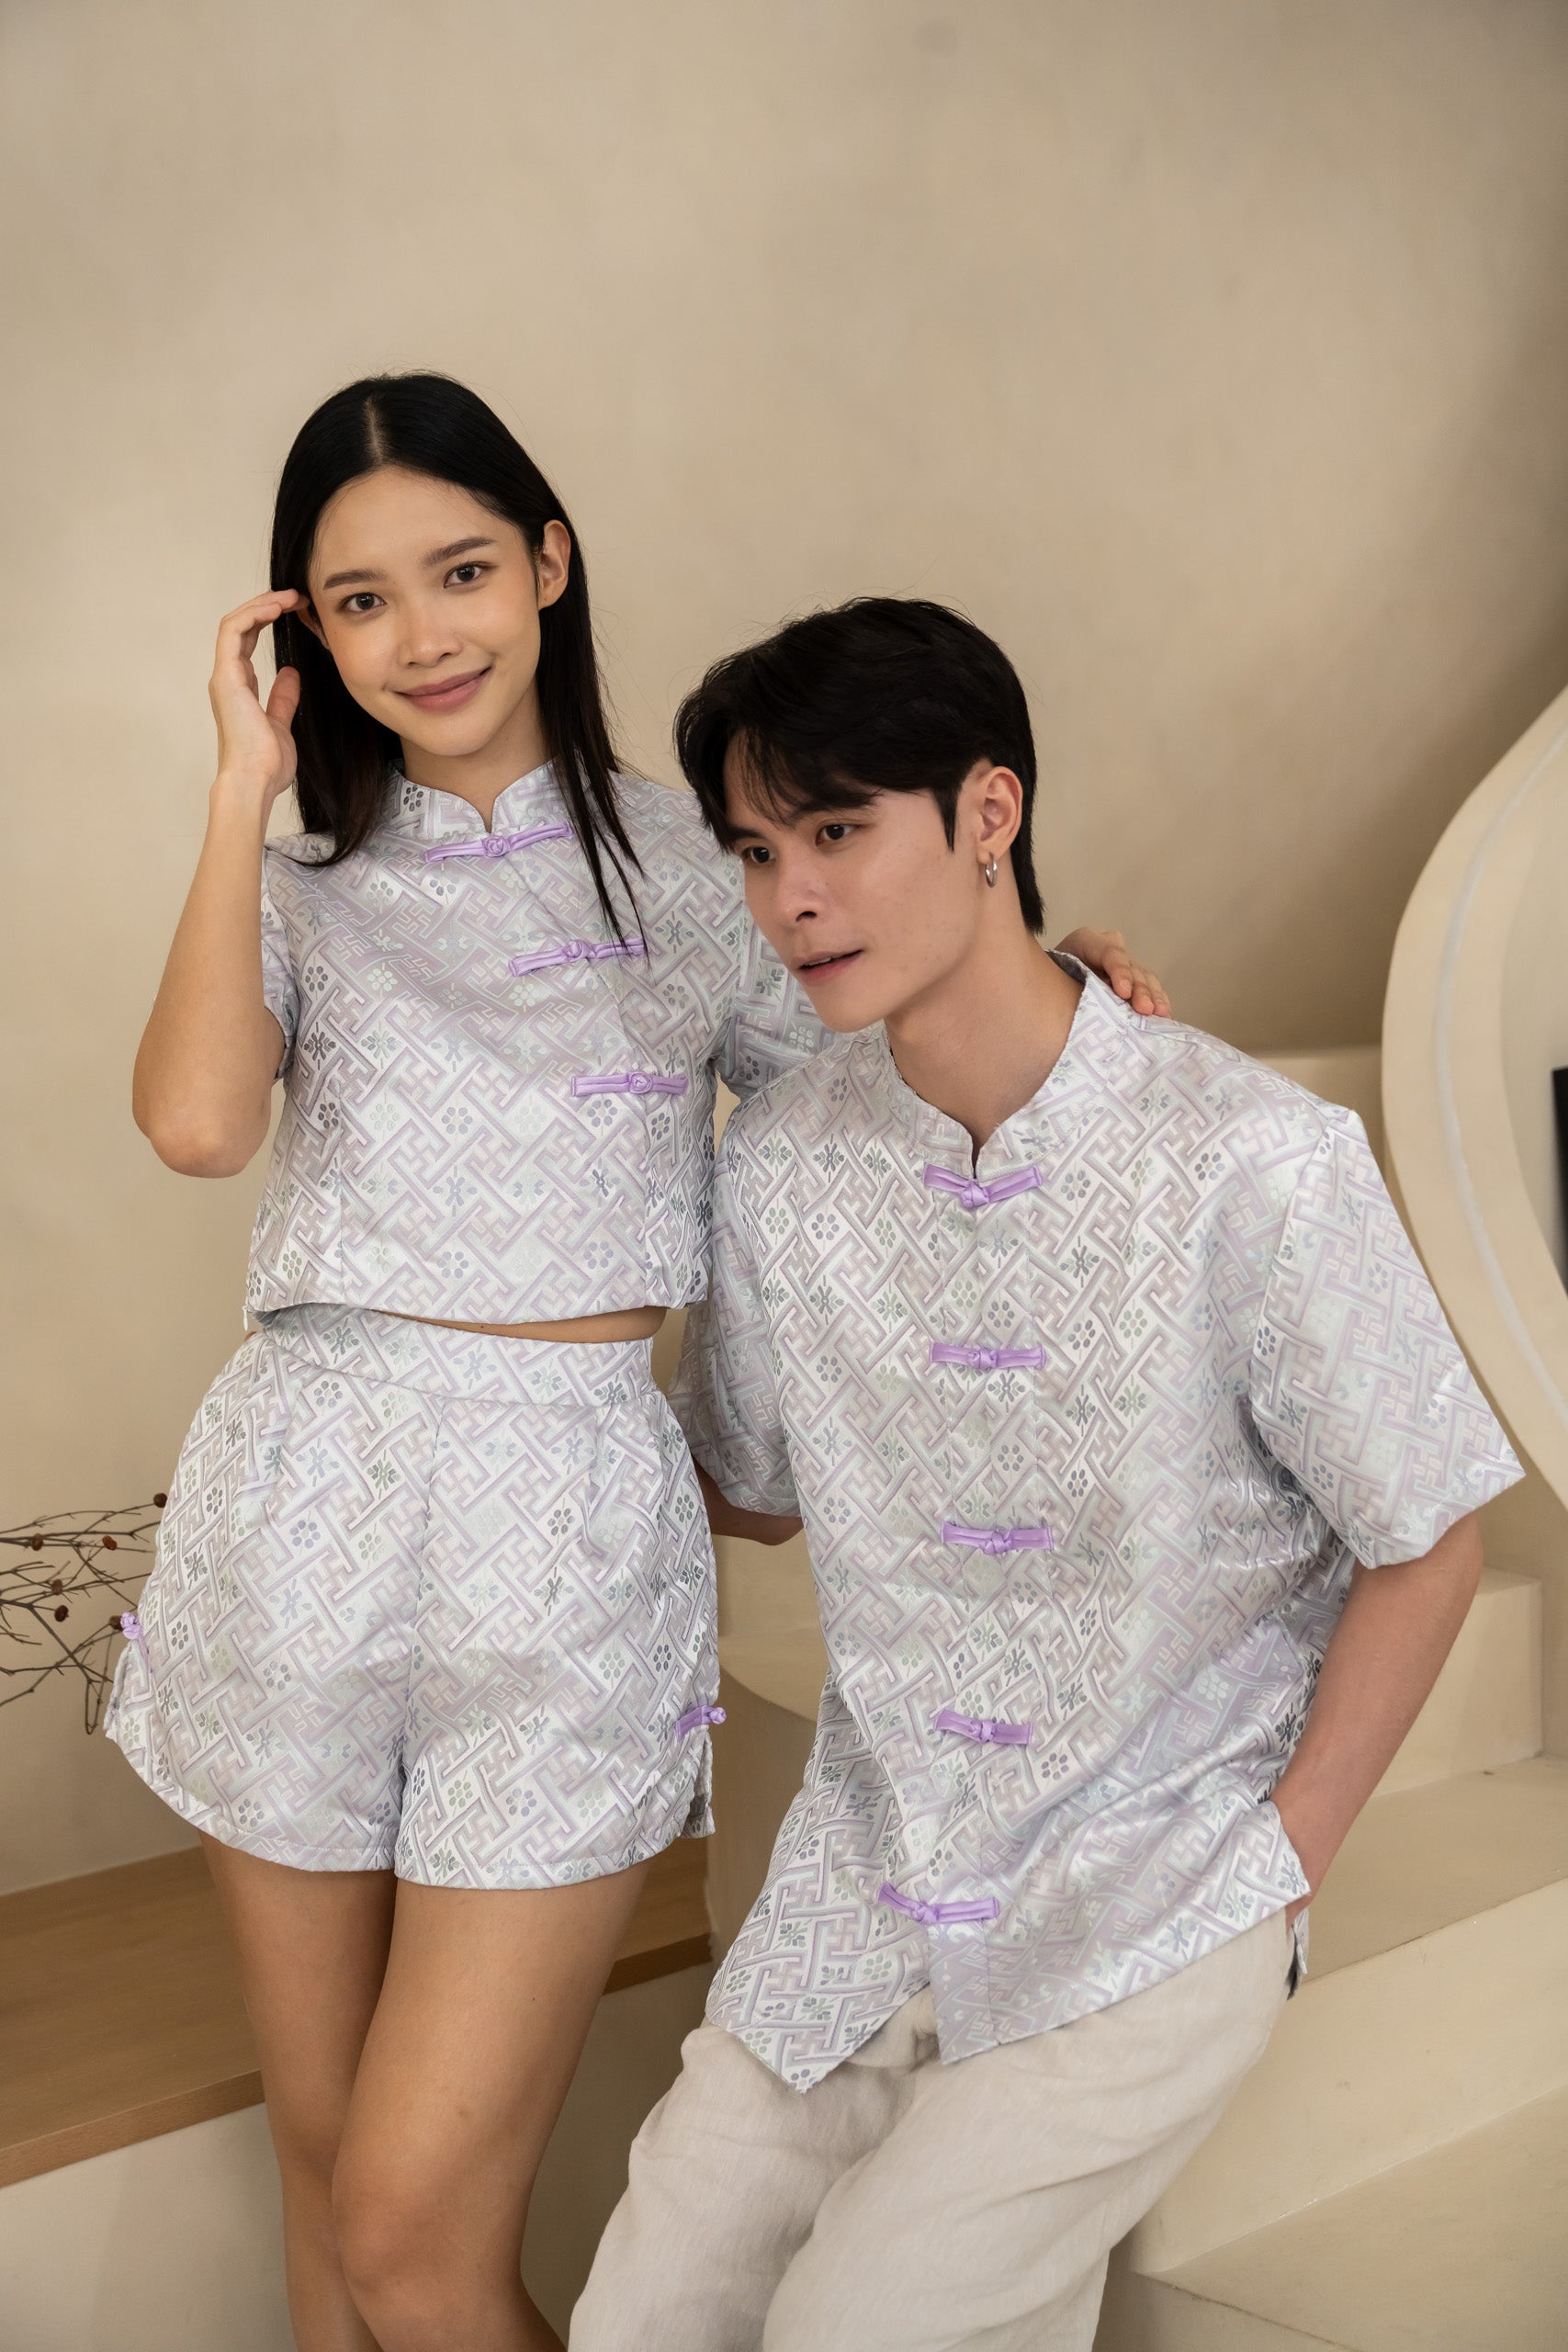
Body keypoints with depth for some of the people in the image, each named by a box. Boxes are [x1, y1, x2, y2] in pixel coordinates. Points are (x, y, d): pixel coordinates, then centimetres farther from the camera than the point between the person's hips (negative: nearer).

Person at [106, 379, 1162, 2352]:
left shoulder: (688, 863, 9)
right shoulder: (305, 886, 10)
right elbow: (196, 1120, -10)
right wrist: (245, 786, -3)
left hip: (569, 1531, -2)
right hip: (295, 1507, 3)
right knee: (324, 2151, 16)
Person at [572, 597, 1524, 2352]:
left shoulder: (1251, 1164, -19)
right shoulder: (777, 1162, -4)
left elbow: (1424, 1544, -8)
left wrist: (1275, 1873, -6)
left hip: (1148, 1911, -4)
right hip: (865, 1874, 5)